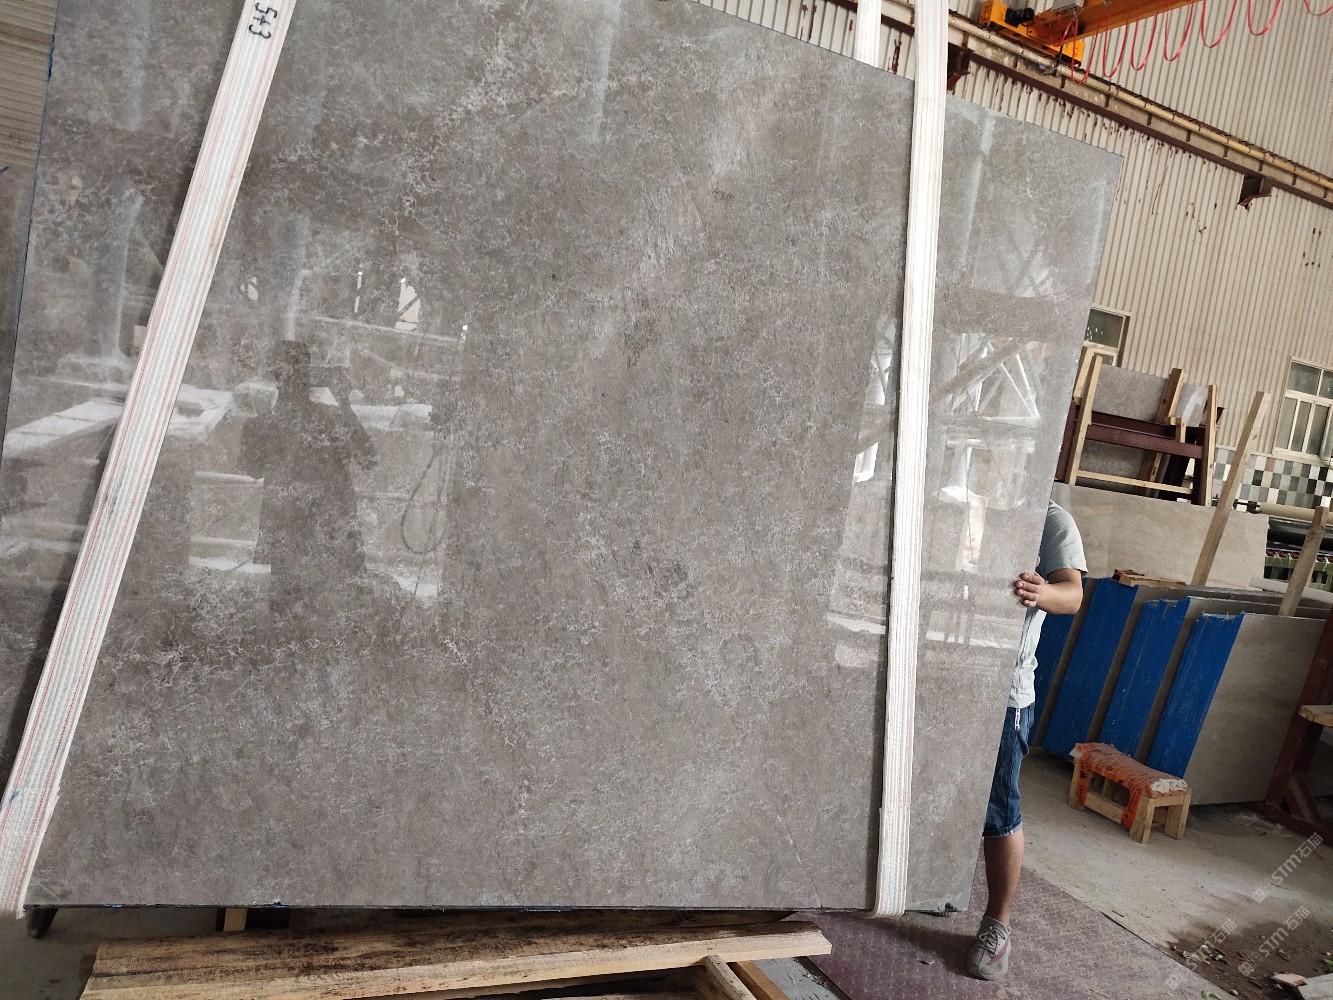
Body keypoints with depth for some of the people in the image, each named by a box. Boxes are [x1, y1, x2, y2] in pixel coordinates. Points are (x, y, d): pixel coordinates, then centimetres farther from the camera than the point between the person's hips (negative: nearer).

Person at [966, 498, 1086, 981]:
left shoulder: (1051, 519, -2)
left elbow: (1072, 593, -13)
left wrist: (1041, 593, -36)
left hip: (1001, 691, -4)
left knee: (998, 814, 1)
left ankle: (996, 924, 17)